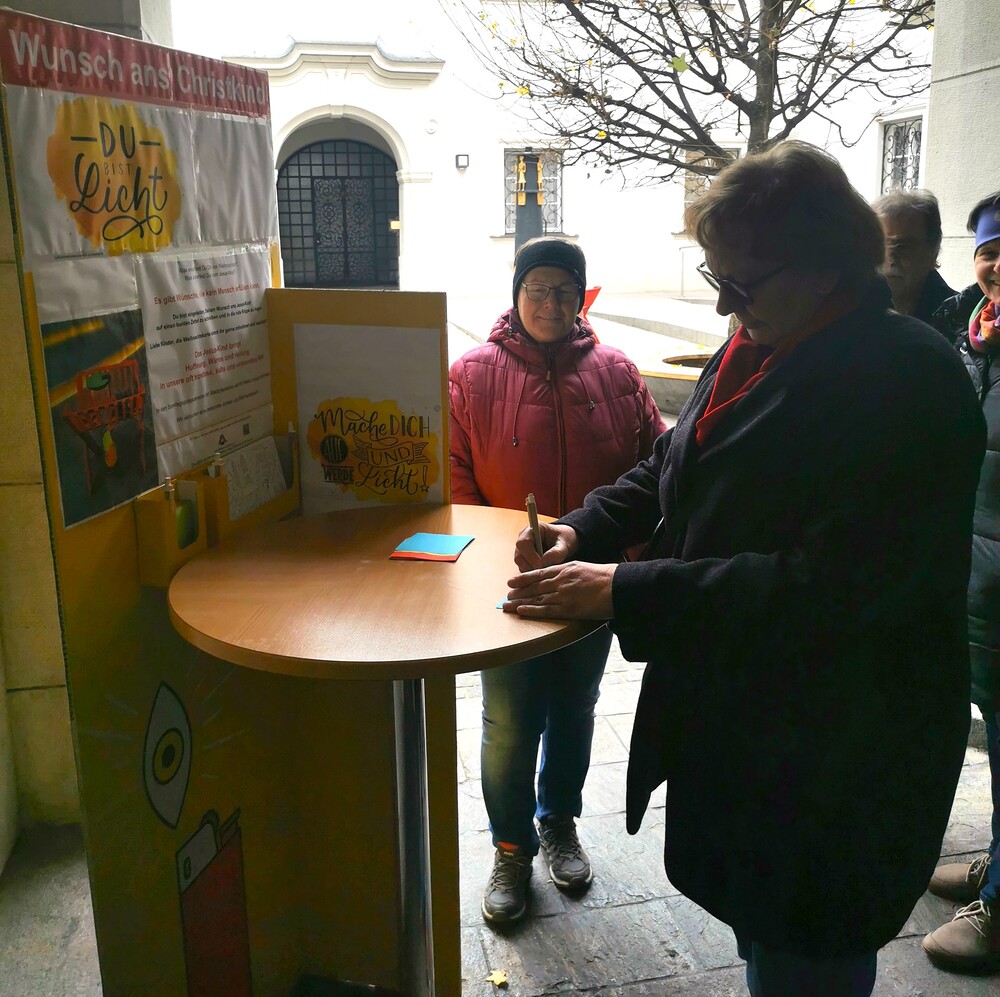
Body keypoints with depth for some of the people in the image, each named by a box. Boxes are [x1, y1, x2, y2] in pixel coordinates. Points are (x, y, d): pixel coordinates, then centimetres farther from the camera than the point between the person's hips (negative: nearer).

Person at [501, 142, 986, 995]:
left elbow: (822, 588, -29)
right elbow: (668, 473, 16)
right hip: (738, 730, 8)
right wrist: (584, 531, -4)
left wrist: (621, 594, -27)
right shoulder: (753, 351, 6)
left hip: (833, 764, -7)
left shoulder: (908, 381, -21)